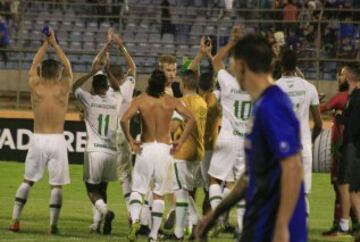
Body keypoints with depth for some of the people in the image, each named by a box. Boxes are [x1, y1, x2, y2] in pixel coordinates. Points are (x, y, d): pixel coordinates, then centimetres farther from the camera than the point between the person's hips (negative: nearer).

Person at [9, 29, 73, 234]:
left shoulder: (36, 87, -2)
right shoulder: (63, 89, -4)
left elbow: (34, 65, 17)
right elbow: (67, 66, 13)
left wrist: (45, 44, 22)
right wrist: (55, 45, 19)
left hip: (38, 139, 2)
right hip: (57, 140, -2)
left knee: (27, 181, 12)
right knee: (56, 185, 1)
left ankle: (15, 219, 8)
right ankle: (53, 224, -4)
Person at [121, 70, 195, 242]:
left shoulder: (141, 100, -3)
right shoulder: (171, 101, 2)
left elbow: (124, 120, -15)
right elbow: (190, 119, -4)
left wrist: (130, 140, -4)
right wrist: (181, 141, 1)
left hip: (145, 148, -1)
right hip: (164, 149, 1)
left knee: (137, 188, 7)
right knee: (159, 193, 8)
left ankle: (135, 219, -22)